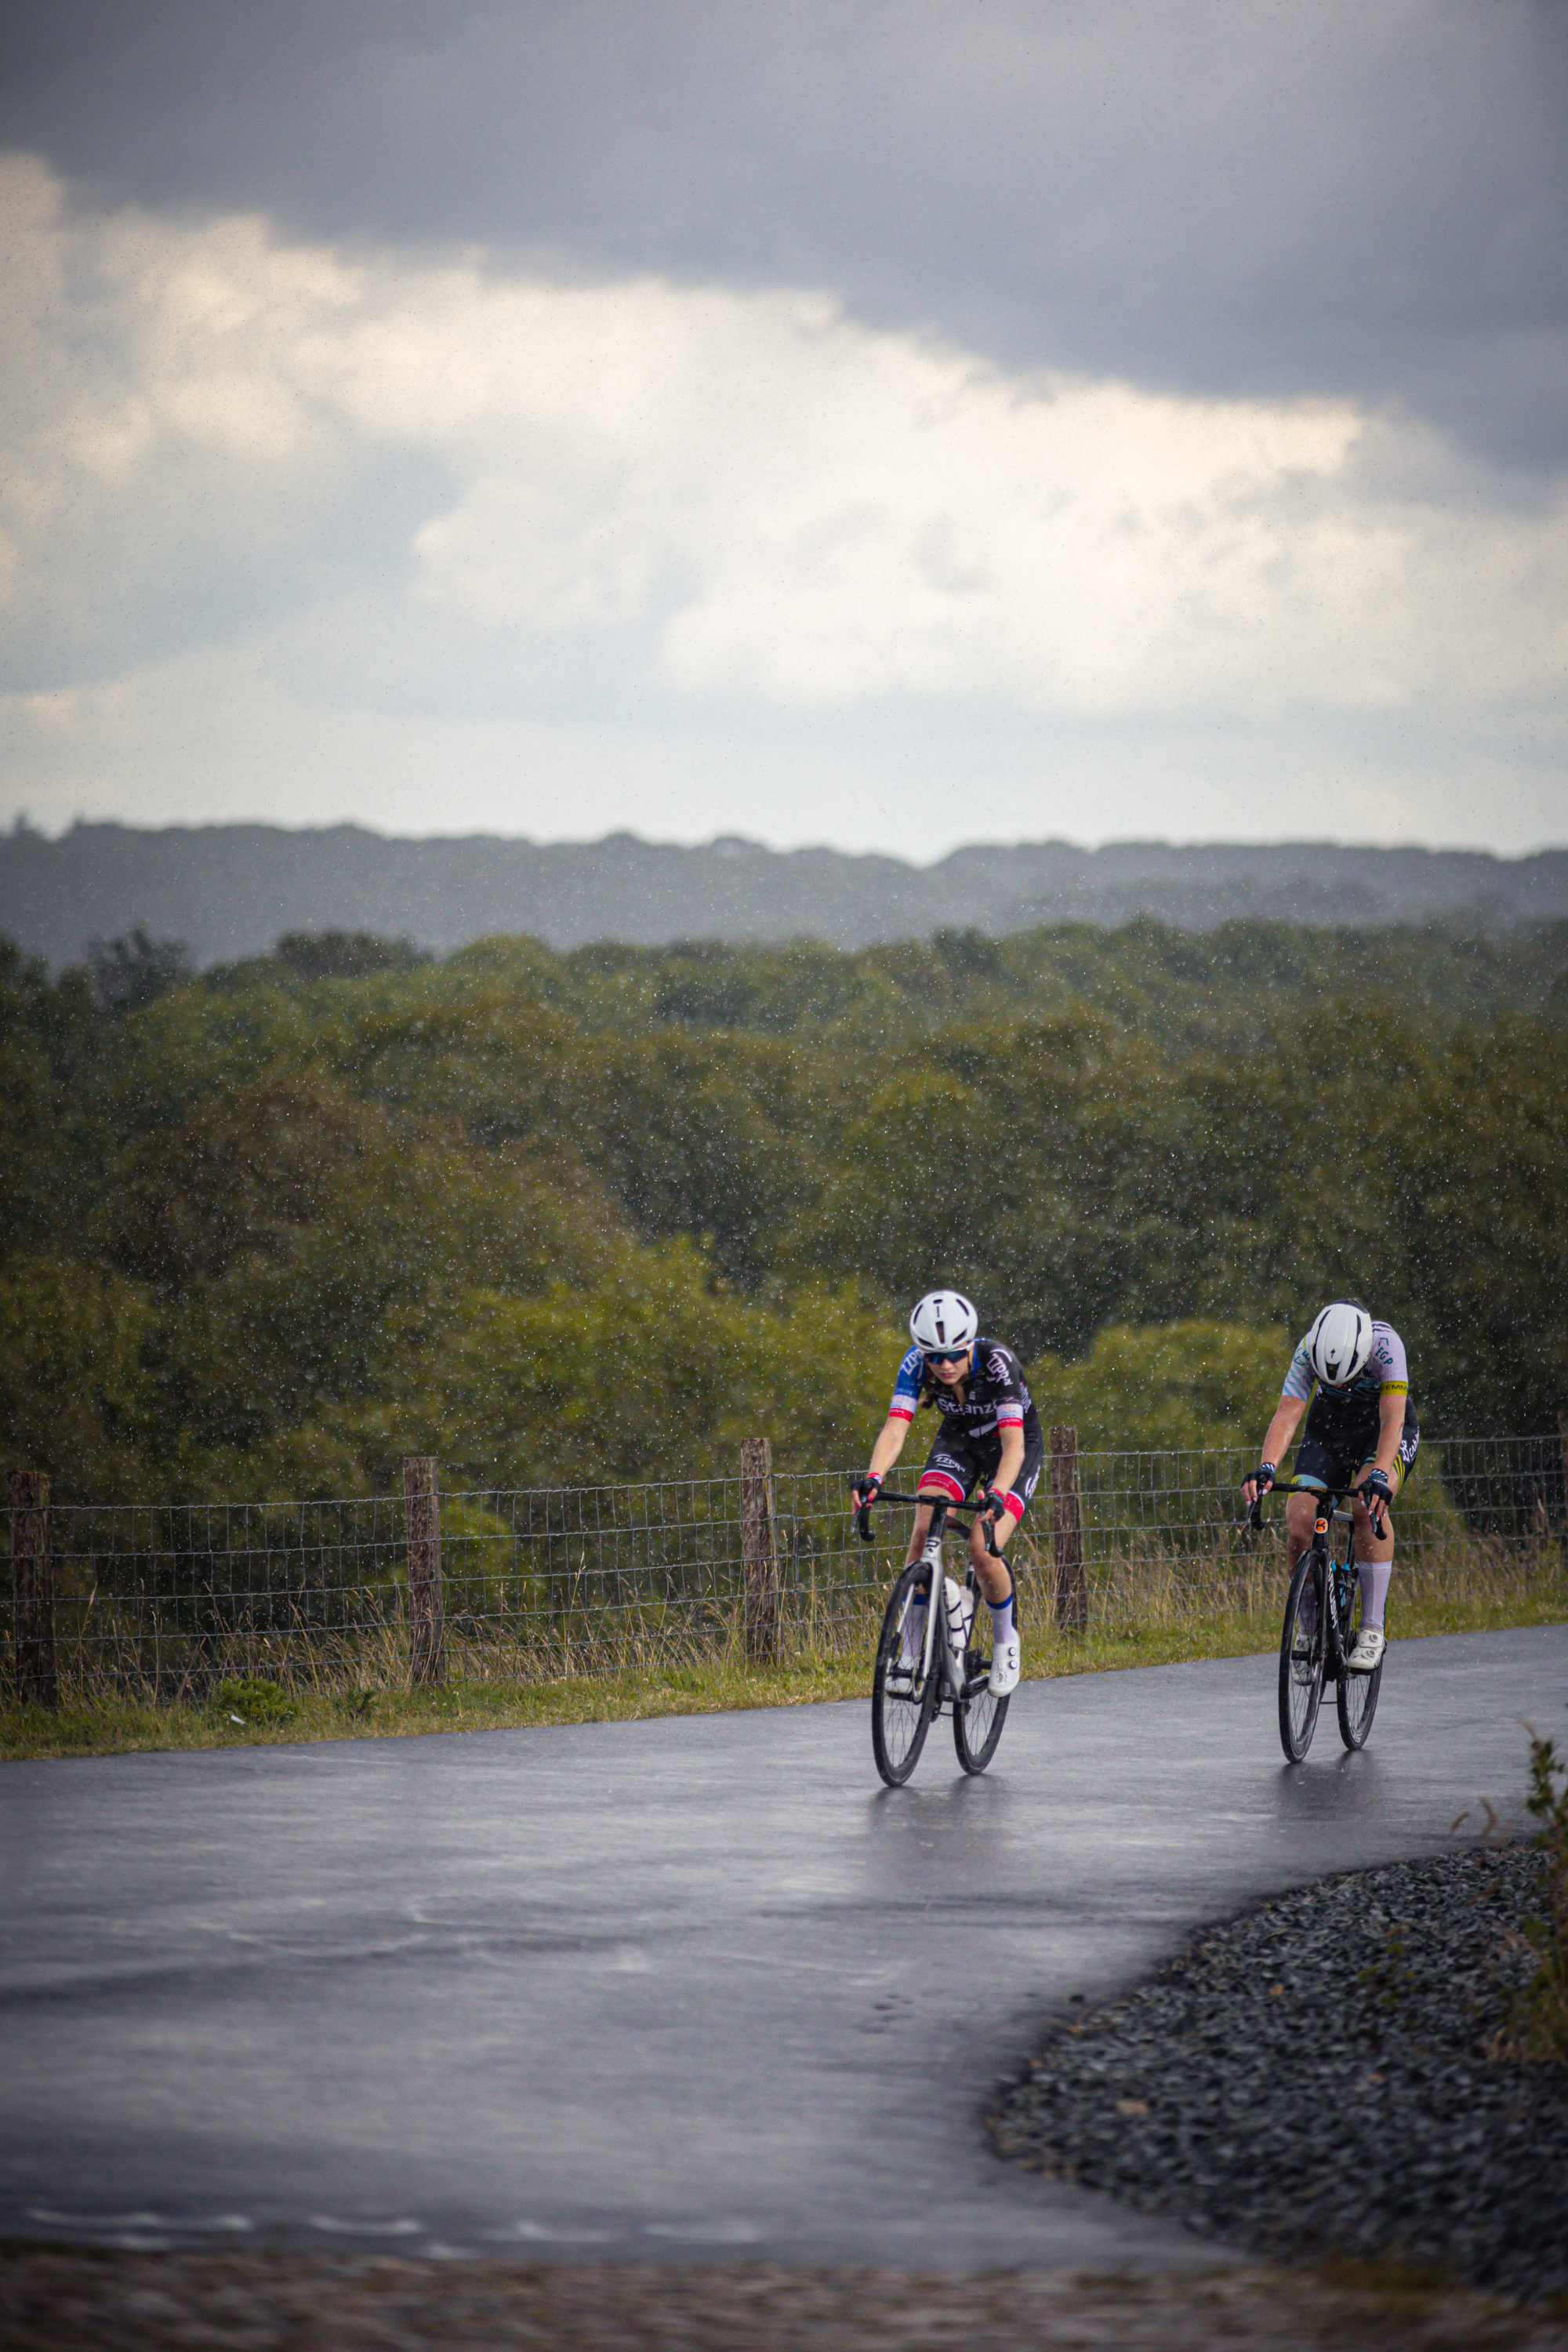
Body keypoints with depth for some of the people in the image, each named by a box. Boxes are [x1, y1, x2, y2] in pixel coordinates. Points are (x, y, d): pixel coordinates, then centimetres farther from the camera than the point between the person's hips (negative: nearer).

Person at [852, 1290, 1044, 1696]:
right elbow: (895, 1427, -33)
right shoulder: (916, 1365, -24)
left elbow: (1013, 1443, -42)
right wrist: (873, 1477, -52)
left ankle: (1007, 1640, 5)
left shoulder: (998, 1364, -34)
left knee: (982, 1549, -22)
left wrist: (997, 1495, -59)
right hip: (958, 1443, 3)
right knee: (924, 1532, -21)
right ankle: (911, 1647, -10)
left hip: (1014, 1448, -3)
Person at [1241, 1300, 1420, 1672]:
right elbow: (1287, 1415, -34)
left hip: (1384, 1432, -3)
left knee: (1368, 1506, -32)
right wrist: (1266, 1469, -51)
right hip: (1329, 1429, 3)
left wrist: (1379, 1476, -55)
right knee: (1298, 1525, -17)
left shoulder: (1385, 1345, -33)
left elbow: (1392, 1419, -39)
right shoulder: (1308, 1351, -27)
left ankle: (1373, 1629, -25)